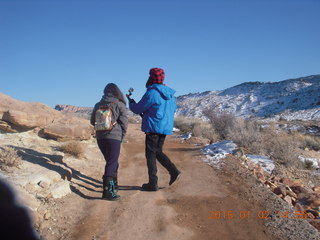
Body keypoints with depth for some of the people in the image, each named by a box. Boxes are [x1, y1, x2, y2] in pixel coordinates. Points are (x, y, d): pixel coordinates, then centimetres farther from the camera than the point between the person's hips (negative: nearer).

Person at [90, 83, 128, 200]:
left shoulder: (98, 105, 11)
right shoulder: (120, 104, -1)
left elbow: (92, 121, 17)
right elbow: (124, 122, -5)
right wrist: (121, 136, 7)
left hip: (100, 137, 5)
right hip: (114, 137, -5)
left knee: (112, 161, 19)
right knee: (112, 163, -4)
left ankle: (113, 184, 30)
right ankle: (107, 191, -9)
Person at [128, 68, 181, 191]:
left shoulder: (152, 93, -14)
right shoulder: (170, 94, 10)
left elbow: (138, 109, -9)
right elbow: (173, 109, 21)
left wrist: (131, 101, 14)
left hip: (153, 127, -8)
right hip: (166, 127, 8)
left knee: (151, 154, 2)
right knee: (158, 152, 21)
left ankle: (153, 183, 7)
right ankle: (174, 171, 8)